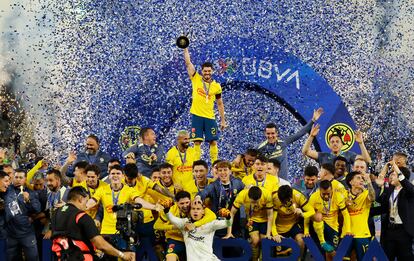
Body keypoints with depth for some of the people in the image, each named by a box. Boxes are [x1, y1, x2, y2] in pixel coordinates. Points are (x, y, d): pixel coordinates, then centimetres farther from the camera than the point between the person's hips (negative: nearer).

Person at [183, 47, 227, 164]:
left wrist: (223, 120, 9)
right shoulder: (196, 79, 3)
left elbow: (220, 104, 12)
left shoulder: (216, 86, 5)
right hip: (197, 116, -1)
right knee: (197, 141, -2)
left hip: (210, 117, 1)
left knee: (213, 142, -1)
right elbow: (188, 62, -3)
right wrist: (185, 48, -8)